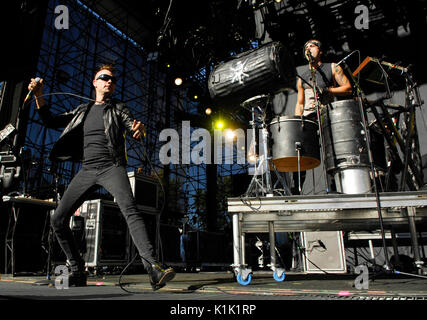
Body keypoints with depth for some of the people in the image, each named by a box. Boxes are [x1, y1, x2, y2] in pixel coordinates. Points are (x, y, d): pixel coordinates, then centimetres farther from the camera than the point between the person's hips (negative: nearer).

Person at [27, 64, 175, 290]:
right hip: (86, 170, 5)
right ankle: (77, 271, 11)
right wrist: (38, 96, 4)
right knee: (58, 220, -2)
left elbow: (134, 129, -3)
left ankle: (152, 268, -37)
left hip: (112, 167, -4)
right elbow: (50, 121, 20)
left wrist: (139, 131, -29)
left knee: (130, 210, -28)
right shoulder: (82, 111, 23)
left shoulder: (119, 109, 13)